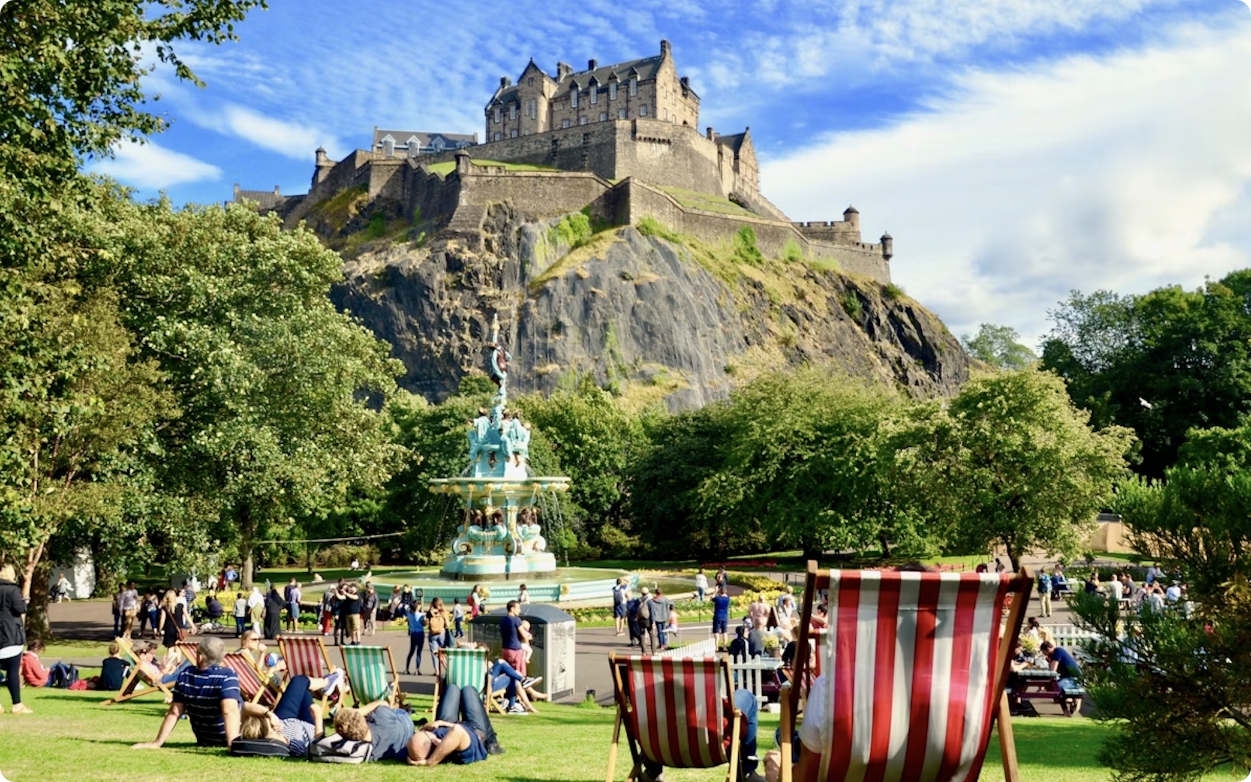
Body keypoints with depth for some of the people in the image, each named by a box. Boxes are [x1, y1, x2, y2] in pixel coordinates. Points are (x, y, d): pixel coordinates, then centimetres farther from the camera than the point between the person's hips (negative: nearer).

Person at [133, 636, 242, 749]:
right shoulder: (227, 676, -24)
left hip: (204, 740, 6)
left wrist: (157, 743, 4)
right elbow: (230, 711, -36)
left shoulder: (185, 675, -8)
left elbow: (174, 713, -4)